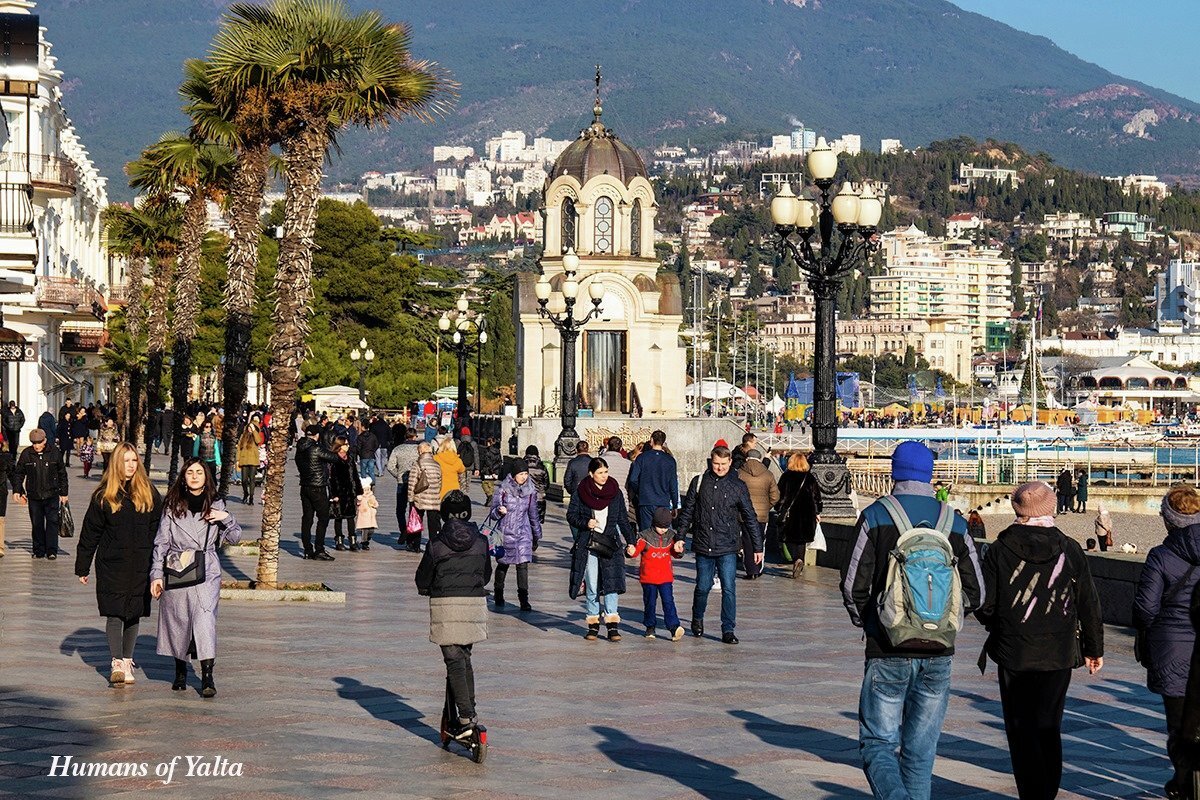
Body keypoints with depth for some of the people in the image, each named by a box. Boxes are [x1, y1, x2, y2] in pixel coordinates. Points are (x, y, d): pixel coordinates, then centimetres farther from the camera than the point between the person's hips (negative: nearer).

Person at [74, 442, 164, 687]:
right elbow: (90, 532, 4)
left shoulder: (149, 494, 4)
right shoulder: (103, 496, 1)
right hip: (111, 564, -1)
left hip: (141, 564, 2)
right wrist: (82, 567, 4)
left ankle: (127, 661, 19)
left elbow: (157, 531, 6)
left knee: (134, 613, 8)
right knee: (115, 613, -7)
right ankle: (117, 663, -8)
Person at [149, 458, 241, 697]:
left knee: (205, 619, -14)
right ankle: (180, 672, 25)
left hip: (206, 573, -1)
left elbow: (235, 538, 10)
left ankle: (207, 676, -16)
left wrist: (226, 518, -8)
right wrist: (156, 574, 0)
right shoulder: (173, 506, 5)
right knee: (177, 621, 7)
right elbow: (161, 542, 5)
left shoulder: (215, 505, 7)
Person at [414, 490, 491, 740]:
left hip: (445, 604, -4)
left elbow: (422, 578, 1)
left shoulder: (436, 543, -6)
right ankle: (468, 710, 20)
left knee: (454, 661, -3)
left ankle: (466, 718, -12)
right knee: (465, 659, 19)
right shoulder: (480, 542, 3)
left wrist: (427, 589, 23)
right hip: (475, 602, 4)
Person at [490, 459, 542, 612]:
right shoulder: (503, 489, -6)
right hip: (505, 532, -1)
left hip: (523, 533, 1)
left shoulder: (530, 490, 3)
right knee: (503, 564, 11)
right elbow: (493, 511, -2)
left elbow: (533, 514, 15)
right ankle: (498, 596, 31)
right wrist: (499, 511, -26)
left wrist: (537, 535, 19)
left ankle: (524, 600, -8)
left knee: (523, 565, -9)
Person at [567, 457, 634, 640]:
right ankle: (593, 624, 10)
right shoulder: (580, 492, 1)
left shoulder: (615, 492, 6)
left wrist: (630, 541, 5)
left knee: (611, 583, -9)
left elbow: (623, 519, 12)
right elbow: (571, 515, 4)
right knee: (591, 586, 3)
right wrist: (586, 523, -14)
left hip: (610, 543, 1)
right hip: (588, 545, -1)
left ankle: (613, 625, -10)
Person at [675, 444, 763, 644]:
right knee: (703, 587, 8)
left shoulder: (738, 486, 1)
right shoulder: (699, 482, 3)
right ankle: (697, 619, 33)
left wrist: (757, 547, 5)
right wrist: (680, 536, 3)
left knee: (729, 589, -7)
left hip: (727, 548, -1)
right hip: (703, 545, 1)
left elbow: (750, 518, 5)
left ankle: (728, 630, 0)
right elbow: (687, 511, 10)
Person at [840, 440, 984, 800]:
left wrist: (864, 622, 11)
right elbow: (975, 593, 5)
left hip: (888, 653, -3)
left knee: (877, 744, 2)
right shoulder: (954, 522, 5)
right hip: (938, 654, 3)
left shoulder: (876, 516, -5)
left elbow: (854, 586, -8)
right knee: (920, 753, 11)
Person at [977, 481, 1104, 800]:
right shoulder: (1069, 550, -2)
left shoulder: (1000, 550, -6)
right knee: (1049, 726, 14)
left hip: (1014, 654, -2)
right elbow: (1089, 604, 3)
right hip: (1059, 654, 2)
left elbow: (984, 604, -5)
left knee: (1022, 729, 4)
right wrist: (1094, 649, 14)